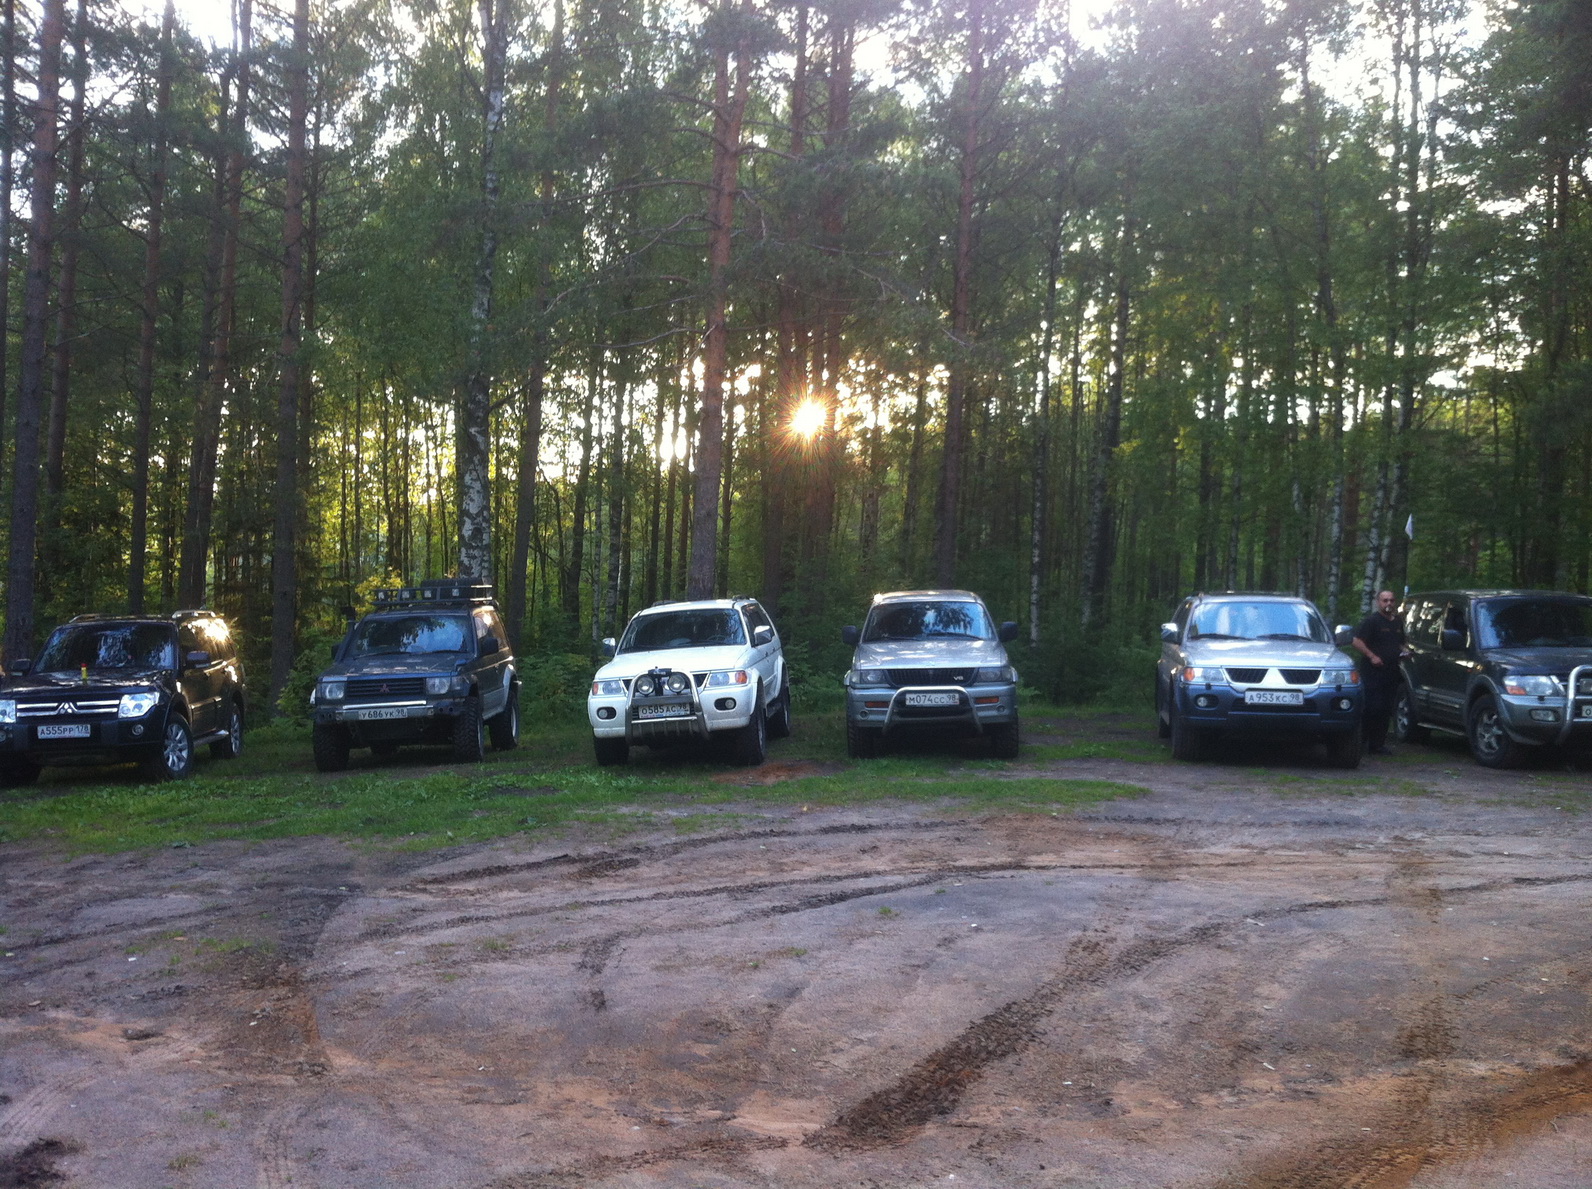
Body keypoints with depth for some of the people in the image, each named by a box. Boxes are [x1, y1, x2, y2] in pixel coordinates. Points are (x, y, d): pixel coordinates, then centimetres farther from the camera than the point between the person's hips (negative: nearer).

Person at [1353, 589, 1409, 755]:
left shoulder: (1397, 623, 19)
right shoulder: (1371, 621, -5)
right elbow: (1357, 641, -11)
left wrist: (1404, 650, 11)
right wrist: (1372, 656, -19)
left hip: (1391, 672, 7)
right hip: (1374, 672, -7)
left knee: (1385, 710, 7)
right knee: (1374, 709, -11)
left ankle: (1379, 743, 12)